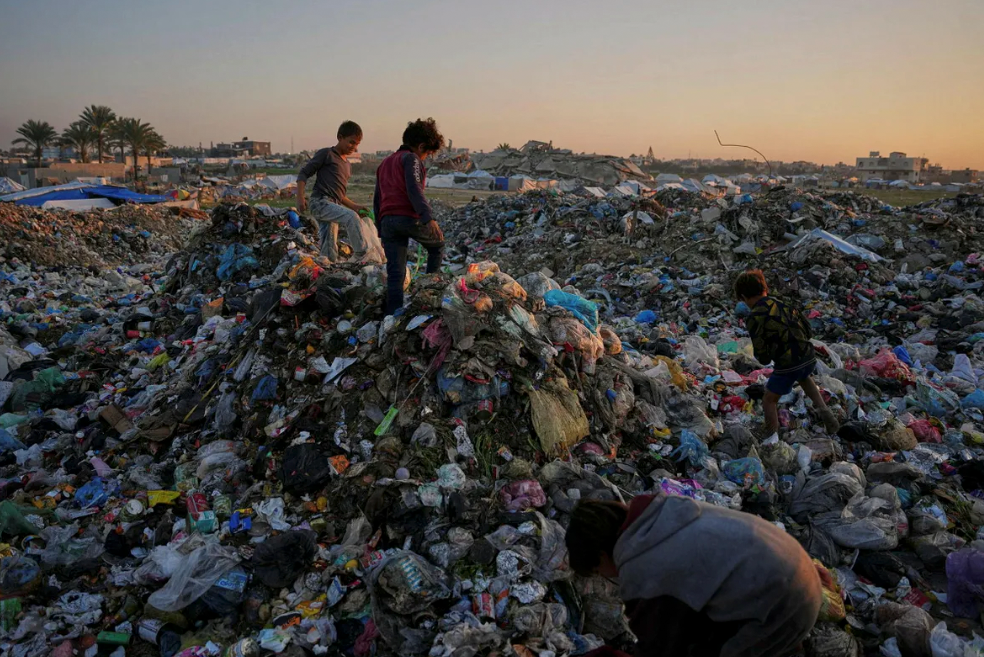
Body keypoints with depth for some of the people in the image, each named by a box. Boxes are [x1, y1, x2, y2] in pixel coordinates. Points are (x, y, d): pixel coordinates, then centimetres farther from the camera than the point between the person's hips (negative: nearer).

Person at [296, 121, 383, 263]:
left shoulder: (347, 165, 27)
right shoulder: (326, 154, 3)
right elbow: (304, 173, 0)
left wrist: (355, 206, 13)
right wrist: (300, 197, -13)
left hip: (334, 204, 9)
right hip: (320, 202, -9)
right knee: (351, 217, -31)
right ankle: (363, 254, -32)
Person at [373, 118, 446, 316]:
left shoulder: (384, 163, 28)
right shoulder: (411, 159, 2)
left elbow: (377, 199, 27)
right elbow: (414, 189, -15)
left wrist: (381, 229, 28)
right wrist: (429, 218, -24)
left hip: (387, 221, 7)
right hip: (409, 217, -7)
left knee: (395, 274, 5)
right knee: (437, 245, 19)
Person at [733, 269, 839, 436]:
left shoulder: (753, 319, -12)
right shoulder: (784, 304, 5)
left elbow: (763, 358, -11)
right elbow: (808, 332, 12)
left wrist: (760, 355, 12)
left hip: (786, 367, -6)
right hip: (809, 359, 6)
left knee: (769, 401, 17)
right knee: (803, 378, 39)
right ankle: (824, 412, 26)